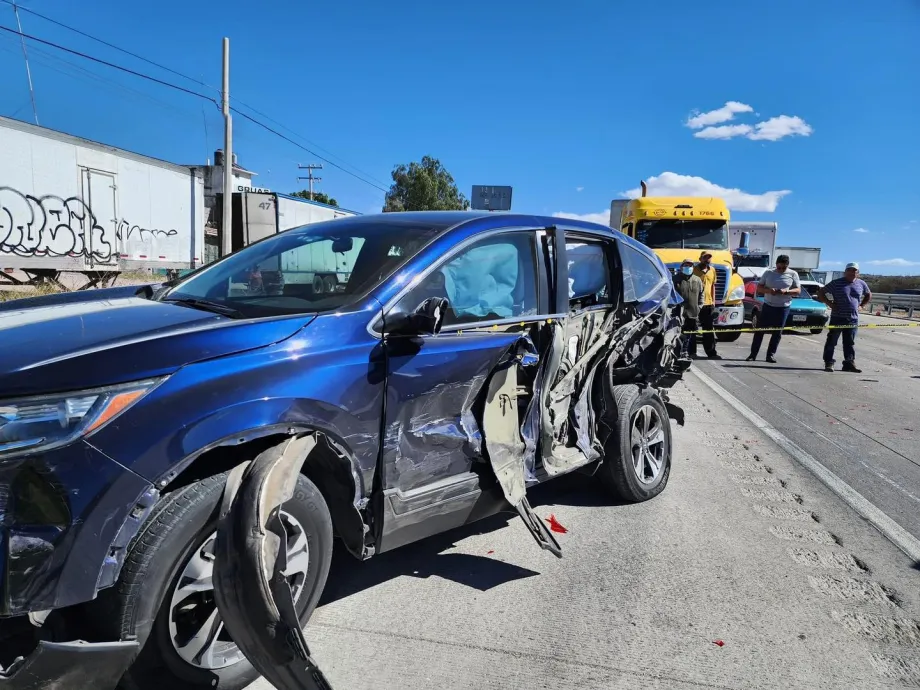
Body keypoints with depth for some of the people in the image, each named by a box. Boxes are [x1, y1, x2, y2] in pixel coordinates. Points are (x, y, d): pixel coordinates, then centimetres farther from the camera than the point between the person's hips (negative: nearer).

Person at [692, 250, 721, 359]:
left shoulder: (712, 270, 10)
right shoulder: (694, 270, -8)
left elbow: (713, 286, 17)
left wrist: (713, 300, 13)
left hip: (708, 303, 5)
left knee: (708, 329, 9)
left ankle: (711, 352, 13)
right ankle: (692, 352, 11)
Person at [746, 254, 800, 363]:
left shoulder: (793, 274, 1)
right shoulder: (768, 272, 2)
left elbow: (798, 291, -1)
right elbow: (759, 288, 3)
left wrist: (786, 291, -20)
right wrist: (768, 290, -18)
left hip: (783, 308, 0)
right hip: (768, 305, 0)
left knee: (777, 332, 4)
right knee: (760, 329, -1)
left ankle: (771, 354, 13)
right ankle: (753, 354, 4)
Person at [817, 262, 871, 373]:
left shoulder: (861, 284, 9)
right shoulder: (836, 283, -3)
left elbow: (869, 295, 26)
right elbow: (821, 293, 0)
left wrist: (861, 305, 11)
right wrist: (830, 303, -8)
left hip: (853, 319, 3)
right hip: (837, 318, -3)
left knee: (850, 343, 7)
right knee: (832, 341, 1)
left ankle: (849, 363, 12)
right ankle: (828, 363, 6)